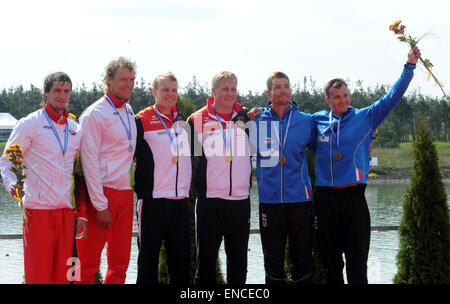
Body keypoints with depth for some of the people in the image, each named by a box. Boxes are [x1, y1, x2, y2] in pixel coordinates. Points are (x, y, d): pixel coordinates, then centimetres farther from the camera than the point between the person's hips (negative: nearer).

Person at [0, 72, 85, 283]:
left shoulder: (75, 129, 16)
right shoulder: (30, 124, 0)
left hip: (67, 210, 5)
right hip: (38, 209, -5)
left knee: (62, 273, 6)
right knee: (38, 273, -6)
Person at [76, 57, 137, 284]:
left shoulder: (128, 112, 15)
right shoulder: (95, 114, -8)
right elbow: (89, 161, -12)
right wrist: (100, 205, -15)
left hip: (125, 193, 7)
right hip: (103, 192, -7)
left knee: (120, 262, 9)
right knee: (88, 264, -4)